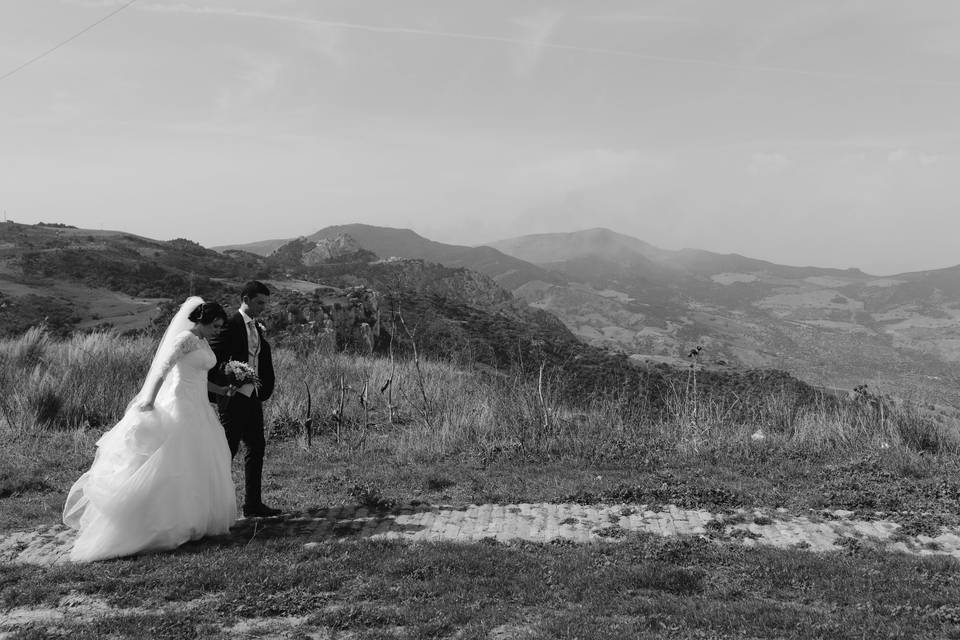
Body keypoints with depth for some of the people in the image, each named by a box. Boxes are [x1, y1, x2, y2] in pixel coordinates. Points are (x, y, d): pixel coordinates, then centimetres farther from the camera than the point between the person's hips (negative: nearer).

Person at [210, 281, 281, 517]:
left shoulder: (257, 328, 14)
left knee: (256, 448, 10)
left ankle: (253, 503, 18)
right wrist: (217, 390, -14)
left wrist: (263, 391, 7)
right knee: (227, 449, -3)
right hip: (234, 398, -9)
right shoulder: (231, 325, -12)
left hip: (253, 398, 9)